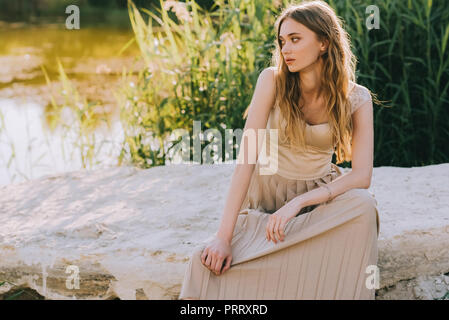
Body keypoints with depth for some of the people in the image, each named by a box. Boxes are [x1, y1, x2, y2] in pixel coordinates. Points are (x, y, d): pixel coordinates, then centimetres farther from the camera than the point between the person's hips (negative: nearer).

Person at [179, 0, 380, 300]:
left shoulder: (356, 99, -9)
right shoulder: (273, 81, -12)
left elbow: (362, 176, -17)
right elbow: (247, 155, -20)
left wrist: (298, 202, -32)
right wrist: (224, 235, -27)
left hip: (317, 195, 1)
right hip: (266, 194, -1)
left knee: (362, 205, -33)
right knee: (209, 261, -28)